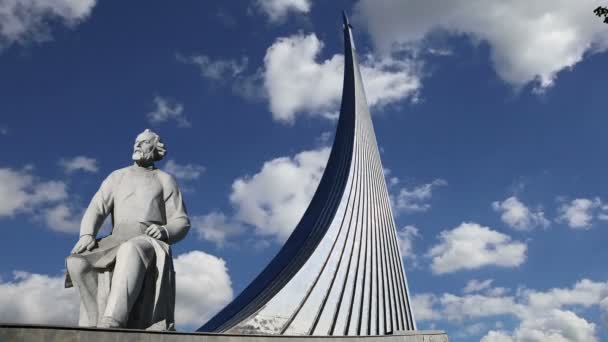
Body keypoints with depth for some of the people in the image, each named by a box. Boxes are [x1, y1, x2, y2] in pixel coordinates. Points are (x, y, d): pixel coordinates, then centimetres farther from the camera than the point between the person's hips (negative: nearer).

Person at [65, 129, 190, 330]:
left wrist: (164, 231, -13)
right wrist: (87, 235, -11)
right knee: (78, 263, -26)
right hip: (117, 242, 4)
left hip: (150, 244, -3)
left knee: (131, 251, -40)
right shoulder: (117, 177, 22)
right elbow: (96, 209, 9)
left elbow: (181, 222, 9)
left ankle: (110, 325, -51)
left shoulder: (165, 180, 15)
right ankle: (96, 324, -31)